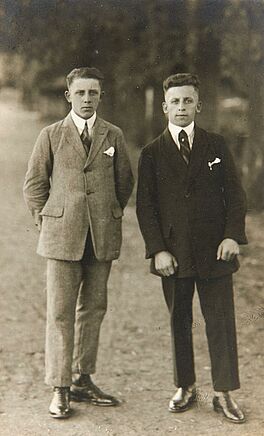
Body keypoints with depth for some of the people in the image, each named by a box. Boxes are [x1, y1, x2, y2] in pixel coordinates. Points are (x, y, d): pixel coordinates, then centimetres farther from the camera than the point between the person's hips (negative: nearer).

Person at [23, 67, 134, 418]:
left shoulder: (114, 136, 7)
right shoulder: (51, 136, 3)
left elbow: (125, 182, 17)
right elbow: (34, 185, 8)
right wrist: (46, 222, 6)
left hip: (103, 238, 3)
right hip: (62, 237, -2)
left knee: (93, 308, 9)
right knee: (60, 312, -3)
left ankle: (82, 380, 21)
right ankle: (60, 389, 4)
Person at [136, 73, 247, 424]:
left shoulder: (216, 145, 7)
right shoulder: (152, 153, 4)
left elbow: (235, 194, 5)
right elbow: (145, 206, 1)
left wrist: (233, 235, -9)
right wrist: (157, 249, -8)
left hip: (214, 250, 0)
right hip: (173, 254, 0)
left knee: (221, 321, 0)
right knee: (179, 322, 9)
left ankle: (224, 394, 9)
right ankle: (185, 387, 23)